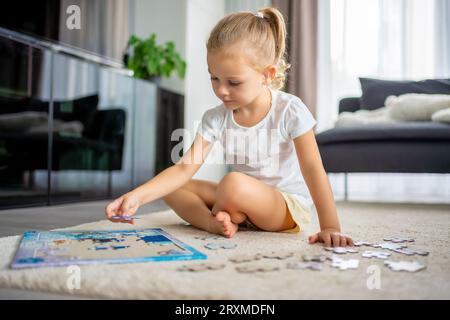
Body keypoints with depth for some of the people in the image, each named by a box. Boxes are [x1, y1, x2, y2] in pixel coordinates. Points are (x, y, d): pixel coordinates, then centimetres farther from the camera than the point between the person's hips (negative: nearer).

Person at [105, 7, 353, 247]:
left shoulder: (289, 110, -17)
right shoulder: (216, 118, -7)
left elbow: (312, 169, -18)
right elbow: (184, 167, -13)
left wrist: (330, 227, -25)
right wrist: (138, 196, -27)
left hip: (288, 207, -5)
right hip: (242, 202, 5)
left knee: (234, 183, -36)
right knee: (173, 189, -4)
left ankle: (218, 214, -5)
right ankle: (215, 222, -24)